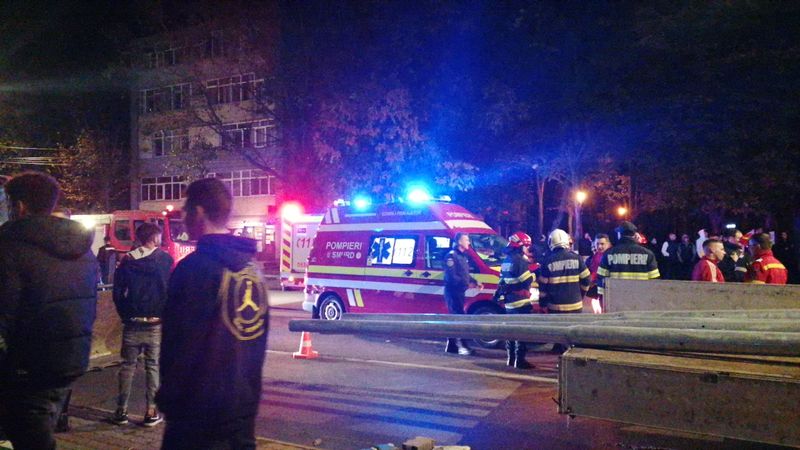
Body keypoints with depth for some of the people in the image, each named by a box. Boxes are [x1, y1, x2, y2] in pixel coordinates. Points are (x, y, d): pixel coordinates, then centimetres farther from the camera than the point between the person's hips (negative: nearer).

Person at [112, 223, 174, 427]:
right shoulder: (165, 259, -5)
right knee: (153, 366, 5)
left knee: (128, 365, 12)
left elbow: (117, 292, 2)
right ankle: (151, 412, 6)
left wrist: (125, 315, 11)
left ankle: (121, 411, 15)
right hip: (156, 323, -2)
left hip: (132, 323, 3)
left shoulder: (127, 260, 3)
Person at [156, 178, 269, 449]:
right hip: (244, 404, 7)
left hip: (200, 409, -7)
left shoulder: (196, 266, -16)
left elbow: (180, 343, -17)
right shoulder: (252, 269, 7)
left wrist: (169, 398, -5)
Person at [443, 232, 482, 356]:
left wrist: (475, 282, 5)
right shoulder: (451, 256, -15)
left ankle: (451, 346, 19)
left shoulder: (463, 256, 15)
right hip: (453, 292, -10)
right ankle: (462, 346, -9)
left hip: (460, 292, 10)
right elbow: (451, 277, -23)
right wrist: (467, 284, -27)